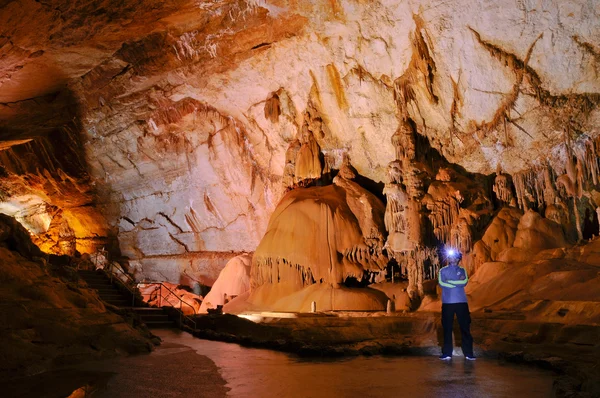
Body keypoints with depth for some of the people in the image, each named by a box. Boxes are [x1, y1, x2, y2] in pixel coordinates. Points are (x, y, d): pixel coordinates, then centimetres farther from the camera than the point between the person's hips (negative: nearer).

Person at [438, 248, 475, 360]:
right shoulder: (443, 270, 7)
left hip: (461, 302, 0)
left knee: (465, 327, 0)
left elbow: (465, 282, -9)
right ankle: (447, 353, 8)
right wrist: (458, 282, -9)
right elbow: (441, 283, -9)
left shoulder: (462, 270, 10)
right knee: (447, 328, 2)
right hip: (447, 303, 0)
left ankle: (468, 353, 5)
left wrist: (449, 281, -10)